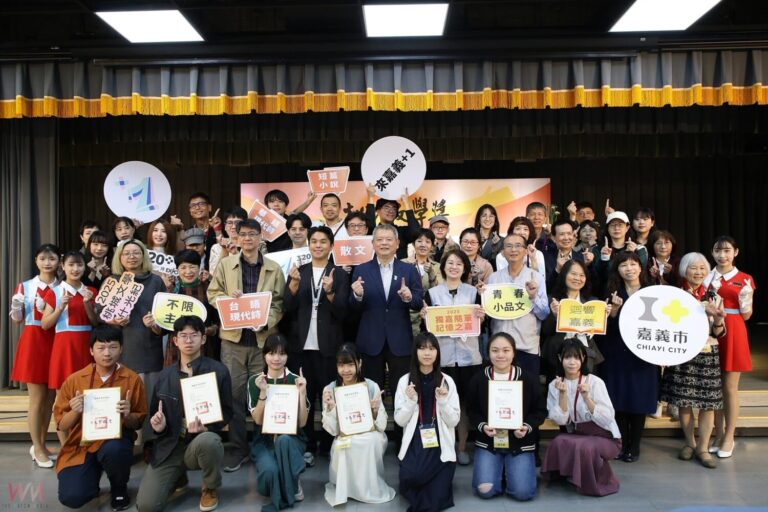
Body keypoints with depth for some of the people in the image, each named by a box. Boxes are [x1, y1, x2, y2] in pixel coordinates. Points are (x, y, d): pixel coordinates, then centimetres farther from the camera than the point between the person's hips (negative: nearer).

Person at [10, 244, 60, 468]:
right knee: (37, 398, 0)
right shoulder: (25, 286, -1)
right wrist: (16, 307, -17)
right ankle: (37, 449, 11)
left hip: (56, 343, 3)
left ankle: (41, 445, 24)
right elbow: (17, 319, 3)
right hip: (33, 343, -3)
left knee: (50, 398, 10)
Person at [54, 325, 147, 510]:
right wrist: (74, 412, -17)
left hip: (115, 440, -1)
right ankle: (92, 479, 17)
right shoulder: (74, 380, 0)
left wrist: (128, 416, -20)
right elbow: (61, 425, 4)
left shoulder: (132, 379, -4)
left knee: (114, 450, -37)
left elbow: (140, 422, 2)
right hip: (80, 446, 1)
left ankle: (119, 488, -2)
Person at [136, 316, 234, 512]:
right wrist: (158, 425, -9)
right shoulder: (165, 375, 7)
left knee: (207, 441, -40)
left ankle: (211, 489, -5)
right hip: (170, 445, 3)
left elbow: (226, 412, -1)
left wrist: (206, 427, -21)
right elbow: (154, 412, 15)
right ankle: (178, 477, 23)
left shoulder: (218, 371, -4)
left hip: (202, 440, -3)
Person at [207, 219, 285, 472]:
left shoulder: (274, 269, 6)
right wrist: (228, 299, -12)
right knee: (234, 393, 3)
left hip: (264, 337, 0)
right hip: (233, 337, 1)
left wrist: (266, 320, -14)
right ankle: (238, 447, 16)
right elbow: (212, 294, 9)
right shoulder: (225, 264, 9)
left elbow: (279, 302, 3)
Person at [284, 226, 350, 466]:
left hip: (328, 346, -2)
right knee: (303, 397, 8)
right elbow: (288, 308, -2)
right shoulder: (298, 272, 8)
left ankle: (329, 445, 22)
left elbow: (342, 312, -7)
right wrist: (293, 284, -17)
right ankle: (307, 446, 21)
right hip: (301, 345, 2)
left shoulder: (339, 274, 1)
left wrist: (330, 292, -24)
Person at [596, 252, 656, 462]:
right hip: (617, 356, 1)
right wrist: (614, 308, -18)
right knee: (619, 400, 4)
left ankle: (634, 446, 18)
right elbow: (607, 327, -1)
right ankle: (622, 444, 19)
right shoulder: (613, 294, 4)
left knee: (639, 400, 4)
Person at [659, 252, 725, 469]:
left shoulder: (713, 297, 4)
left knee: (708, 402, 2)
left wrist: (718, 319, -17)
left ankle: (703, 448, 17)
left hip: (707, 354, 1)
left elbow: (718, 332, 2)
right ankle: (689, 443, 25)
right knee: (683, 401, 6)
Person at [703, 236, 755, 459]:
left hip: (733, 334, -2)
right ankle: (718, 435, 20)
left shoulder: (745, 279, 3)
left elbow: (746, 315, 3)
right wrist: (711, 293, -8)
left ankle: (729, 437, 14)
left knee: (730, 387, 2)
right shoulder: (707, 277, 7)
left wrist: (746, 298, -15)